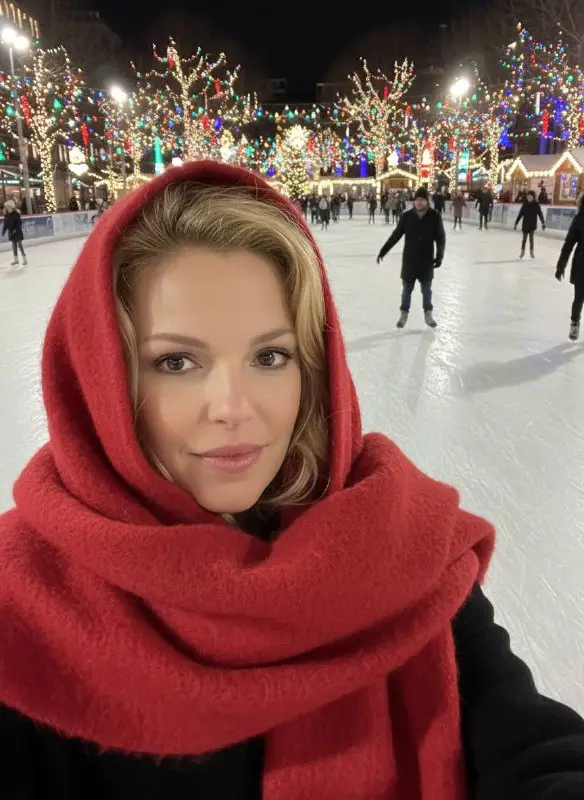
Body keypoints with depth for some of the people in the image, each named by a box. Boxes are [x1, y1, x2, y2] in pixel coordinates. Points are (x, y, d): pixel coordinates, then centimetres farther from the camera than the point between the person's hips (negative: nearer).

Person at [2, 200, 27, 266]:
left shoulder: (16, 213, -12)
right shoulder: (6, 215, 3)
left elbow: (19, 223, -15)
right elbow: (6, 224, 7)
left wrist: (16, 229, -23)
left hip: (17, 232, -5)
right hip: (11, 232, 5)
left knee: (19, 245, -5)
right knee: (14, 245, 12)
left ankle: (24, 259, 1)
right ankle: (15, 260, 20)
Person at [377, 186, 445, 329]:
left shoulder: (435, 216, -7)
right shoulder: (407, 216, -5)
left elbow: (441, 238, -3)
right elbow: (395, 235, 1)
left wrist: (439, 256, -12)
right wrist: (383, 251, 0)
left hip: (427, 260, 0)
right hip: (409, 260, 0)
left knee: (427, 289, 11)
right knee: (407, 289, 9)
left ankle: (428, 314, 27)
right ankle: (404, 314, 22)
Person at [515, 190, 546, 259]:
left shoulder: (536, 204, -5)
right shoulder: (525, 204, 1)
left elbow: (540, 214, -10)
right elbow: (520, 214, 5)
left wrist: (543, 222, -19)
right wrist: (516, 223, 5)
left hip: (532, 225, -2)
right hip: (525, 224, 2)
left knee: (531, 238, -1)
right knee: (524, 238, 8)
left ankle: (532, 251, 12)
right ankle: (522, 251, 21)